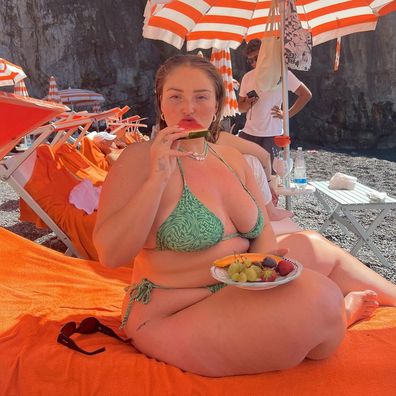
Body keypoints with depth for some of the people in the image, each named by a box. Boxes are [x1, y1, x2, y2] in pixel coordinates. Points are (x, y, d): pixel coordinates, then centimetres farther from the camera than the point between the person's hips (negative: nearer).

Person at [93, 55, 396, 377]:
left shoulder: (231, 158, 6)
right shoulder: (140, 159, -15)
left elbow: (263, 233, 10)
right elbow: (110, 254, -23)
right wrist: (157, 179, -30)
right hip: (177, 316, -8)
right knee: (315, 294, -22)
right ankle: (339, 314, 11)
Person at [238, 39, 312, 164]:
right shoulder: (247, 77, 9)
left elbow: (306, 95, -3)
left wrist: (287, 114, -7)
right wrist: (248, 103, -8)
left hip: (271, 135, -4)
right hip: (248, 133, 4)